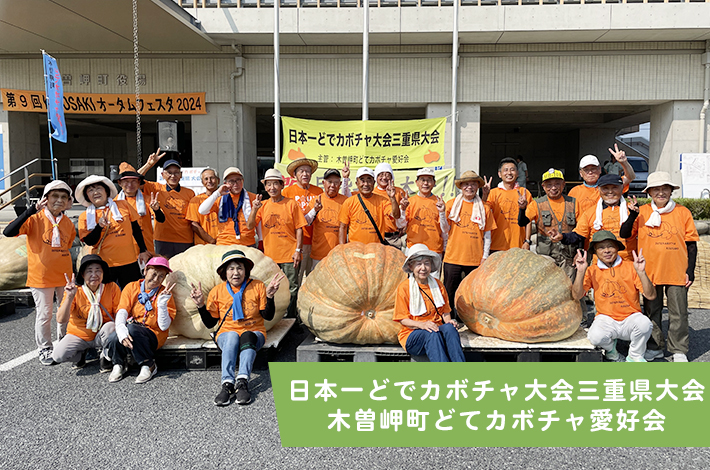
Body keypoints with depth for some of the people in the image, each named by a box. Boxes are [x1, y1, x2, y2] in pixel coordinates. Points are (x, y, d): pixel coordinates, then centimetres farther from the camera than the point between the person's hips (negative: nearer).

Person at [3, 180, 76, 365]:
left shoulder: (68, 223, 4)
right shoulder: (35, 219, -12)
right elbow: (8, 232, -26)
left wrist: (71, 272, 15)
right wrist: (32, 210, -31)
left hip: (64, 275, 5)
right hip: (41, 276, -5)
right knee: (44, 314, 4)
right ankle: (44, 349, 20)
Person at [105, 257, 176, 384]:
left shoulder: (165, 293, -1)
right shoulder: (131, 288, 6)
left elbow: (164, 326, -9)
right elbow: (121, 313, -8)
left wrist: (162, 301, -21)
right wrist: (121, 331, -29)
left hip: (153, 336, -2)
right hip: (129, 331, 2)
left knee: (132, 328, -32)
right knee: (114, 338, -30)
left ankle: (148, 365, -15)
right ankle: (119, 365, 3)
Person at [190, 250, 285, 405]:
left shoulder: (257, 286, 3)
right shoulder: (217, 291, 5)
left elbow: (268, 316, 1)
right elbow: (210, 323, 6)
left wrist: (269, 296, -14)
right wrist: (201, 305, -9)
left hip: (254, 333, 0)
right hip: (226, 333, 0)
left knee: (248, 336, -36)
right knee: (232, 336, -35)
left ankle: (242, 382, -46)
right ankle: (227, 384, -44)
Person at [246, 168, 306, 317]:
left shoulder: (291, 204, -3)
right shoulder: (263, 205, 7)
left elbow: (299, 229, -3)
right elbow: (250, 226, 1)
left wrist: (298, 250, -9)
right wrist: (254, 209, -14)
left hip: (289, 255, -4)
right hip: (270, 255, 4)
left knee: (291, 289, 2)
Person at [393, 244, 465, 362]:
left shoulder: (438, 285, 13)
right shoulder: (404, 287, -1)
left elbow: (445, 311, 17)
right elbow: (403, 319, -3)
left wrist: (448, 321, -7)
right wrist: (421, 325, -21)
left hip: (437, 329, 4)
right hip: (412, 335, -3)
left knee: (449, 328, -32)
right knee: (432, 334, -37)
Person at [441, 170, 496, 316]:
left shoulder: (484, 208, 5)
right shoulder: (452, 204, 3)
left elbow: (487, 235, 8)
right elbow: (446, 230, 1)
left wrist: (485, 256, 3)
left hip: (475, 259, 1)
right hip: (453, 256, -1)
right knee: (449, 292, 5)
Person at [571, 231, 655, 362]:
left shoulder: (630, 267, 1)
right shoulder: (592, 271, 4)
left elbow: (651, 296, -7)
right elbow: (577, 296, -8)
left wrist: (641, 272, -21)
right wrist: (581, 272, -18)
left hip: (630, 318, 1)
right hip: (606, 319, 0)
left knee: (644, 324, -33)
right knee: (595, 337, -32)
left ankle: (635, 357, -1)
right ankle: (611, 349, 9)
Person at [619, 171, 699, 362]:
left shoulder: (682, 212, 0)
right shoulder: (642, 212, 1)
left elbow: (691, 244, 3)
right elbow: (624, 234, -5)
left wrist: (690, 271, -2)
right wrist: (633, 215, -18)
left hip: (677, 273, -1)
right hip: (651, 272, 1)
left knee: (678, 313, 6)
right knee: (651, 311, 12)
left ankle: (679, 350, 20)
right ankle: (655, 347, 27)